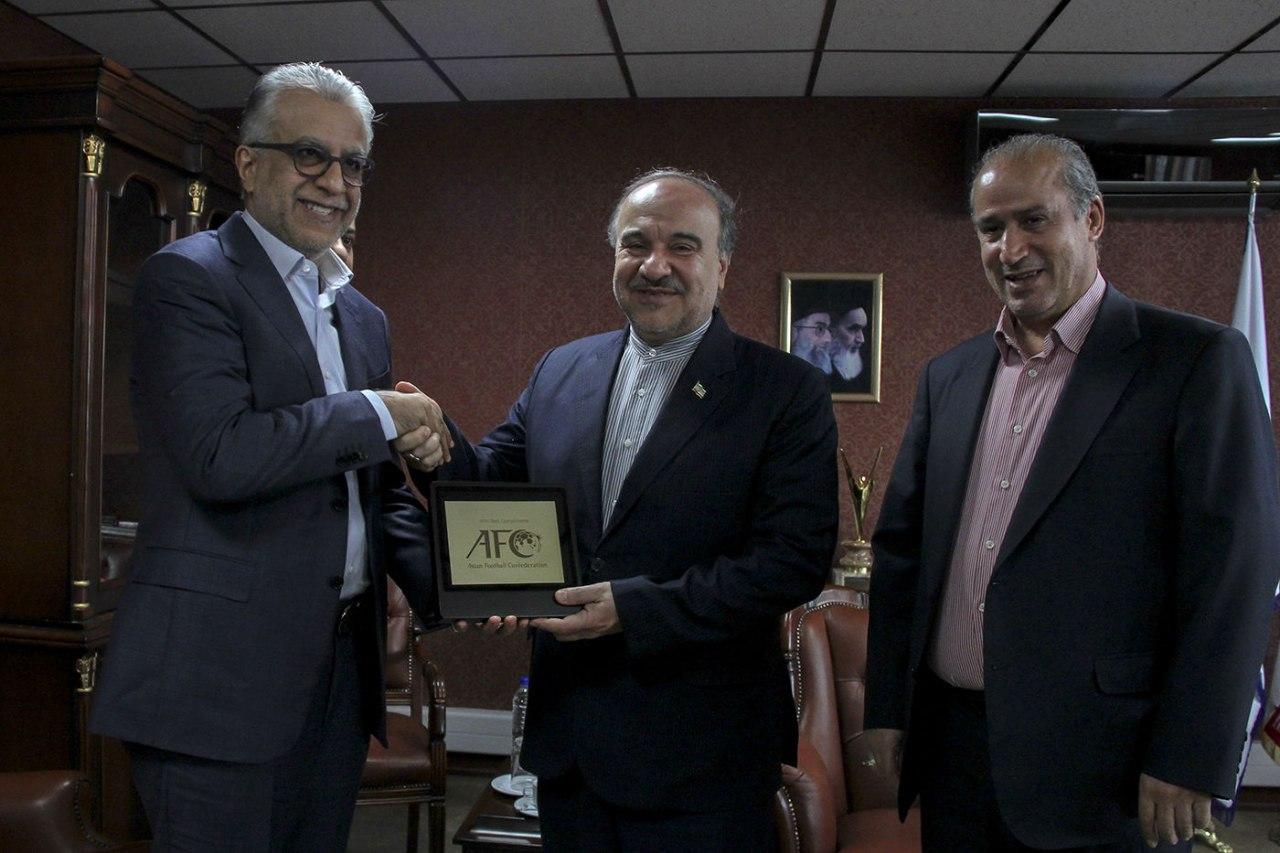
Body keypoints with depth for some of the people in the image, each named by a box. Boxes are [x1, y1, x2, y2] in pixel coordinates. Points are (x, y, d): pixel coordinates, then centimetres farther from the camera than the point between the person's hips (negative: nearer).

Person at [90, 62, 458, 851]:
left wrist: (446, 588, 1)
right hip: (220, 672, -7)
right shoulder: (186, 276, -8)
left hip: (341, 664, 7)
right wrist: (380, 414, -12)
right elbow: (220, 454, -23)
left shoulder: (363, 317, 15)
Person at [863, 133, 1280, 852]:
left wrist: (1188, 763, -12)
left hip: (1102, 767, -4)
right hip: (950, 744, 5)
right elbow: (902, 546, 11)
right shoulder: (948, 376, 9)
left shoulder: (1197, 360, -7)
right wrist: (887, 705, 8)